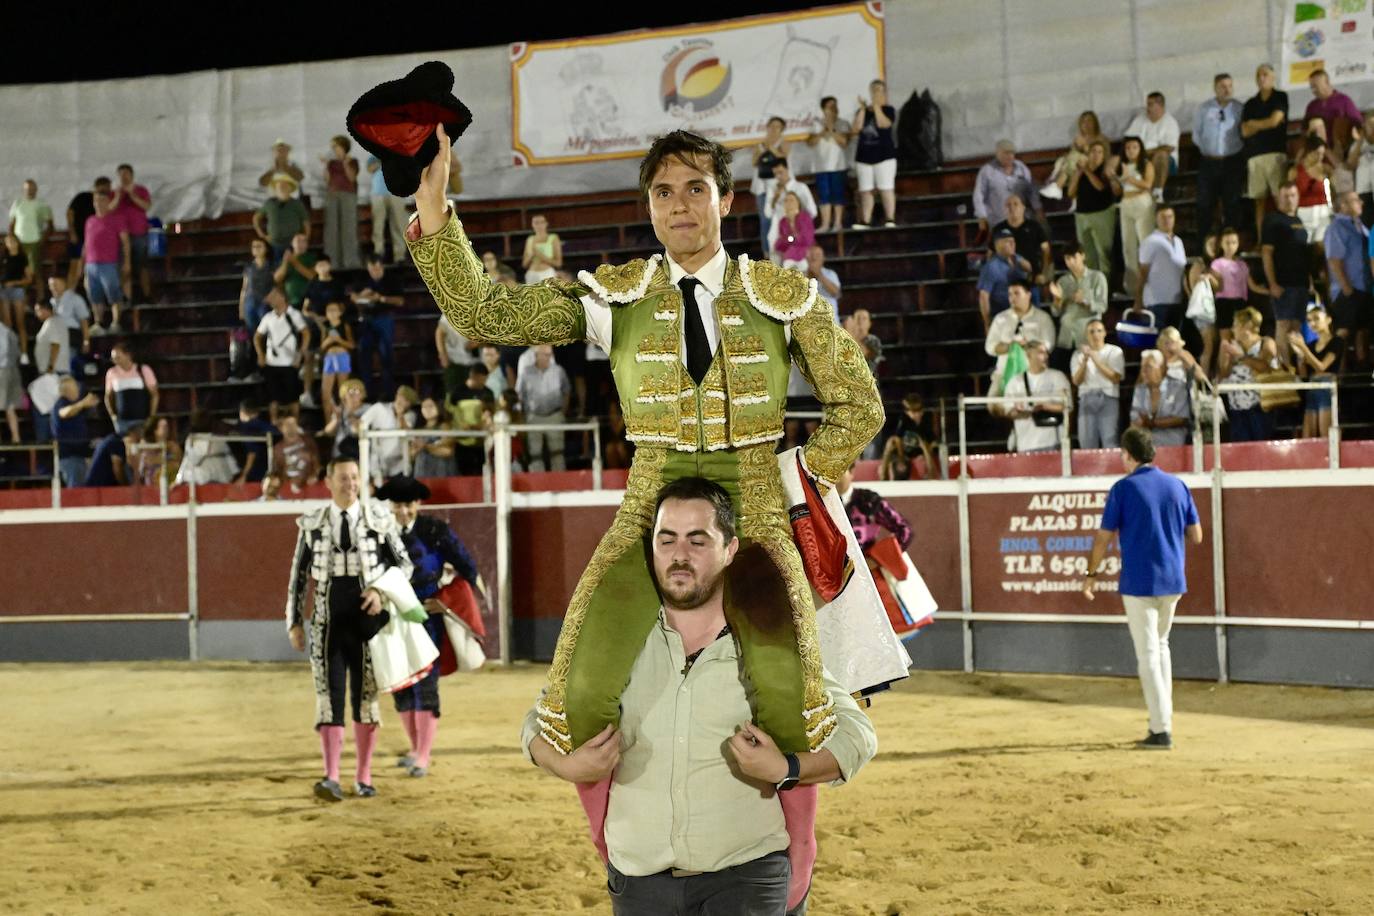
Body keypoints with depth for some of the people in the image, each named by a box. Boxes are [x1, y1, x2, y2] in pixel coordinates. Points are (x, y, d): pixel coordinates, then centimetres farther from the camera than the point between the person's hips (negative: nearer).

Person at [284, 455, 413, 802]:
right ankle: (332, 779, -16)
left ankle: (364, 778, 17)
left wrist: (382, 591, -11)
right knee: (329, 697, -9)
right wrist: (294, 622, 4)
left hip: (367, 622, 0)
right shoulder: (312, 524, 2)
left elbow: (404, 563, 6)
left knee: (366, 698, 7)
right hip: (328, 626, 0)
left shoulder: (379, 519, 0)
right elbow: (298, 576, 8)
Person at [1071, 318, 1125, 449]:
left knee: (1109, 442, -12)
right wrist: (1084, 361, -12)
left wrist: (1095, 359, -11)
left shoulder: (1114, 351, 7)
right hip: (1087, 400, 2)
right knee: (1087, 444, -3)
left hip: (1108, 399, -2)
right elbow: (1076, 381, 2)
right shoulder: (1079, 354, 11)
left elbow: (1115, 378, -6)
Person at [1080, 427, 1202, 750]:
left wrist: (1091, 574, 4)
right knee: (1159, 645, 21)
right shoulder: (1177, 486, 5)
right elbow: (1196, 535, 8)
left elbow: (1104, 537, -8)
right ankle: (1163, 721, 21)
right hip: (1173, 580, 5)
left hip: (1139, 581, -5)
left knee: (1148, 654, -2)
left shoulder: (1124, 488, -8)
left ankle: (1161, 731, -7)